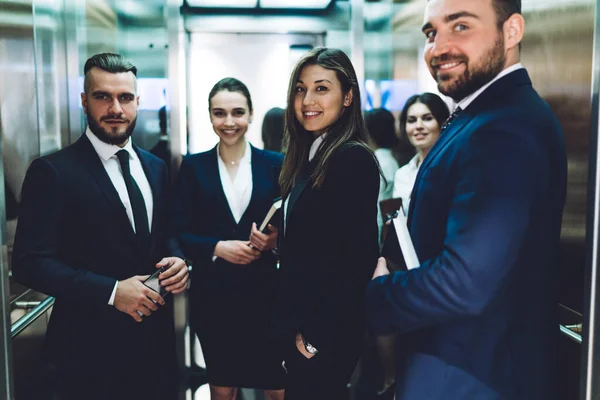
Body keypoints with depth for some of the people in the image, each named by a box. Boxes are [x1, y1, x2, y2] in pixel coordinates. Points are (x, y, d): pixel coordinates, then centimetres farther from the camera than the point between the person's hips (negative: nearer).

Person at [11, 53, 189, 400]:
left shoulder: (155, 167, 8)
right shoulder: (53, 171, -11)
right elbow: (31, 262, -15)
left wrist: (178, 259, -7)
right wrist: (112, 291, -22)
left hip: (156, 336, 6)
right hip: (91, 345, -5)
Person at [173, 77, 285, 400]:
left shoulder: (274, 164, 2)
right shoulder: (193, 166, 3)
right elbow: (181, 233, -1)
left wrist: (276, 240, -17)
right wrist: (218, 247, -17)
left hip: (263, 289, 0)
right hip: (212, 293, 1)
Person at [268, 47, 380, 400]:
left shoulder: (353, 159, -18)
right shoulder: (310, 157, 9)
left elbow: (359, 259, -21)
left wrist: (318, 335, -17)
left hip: (324, 334, -8)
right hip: (299, 327, 8)